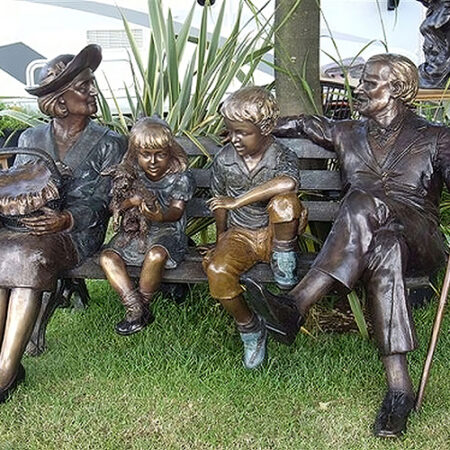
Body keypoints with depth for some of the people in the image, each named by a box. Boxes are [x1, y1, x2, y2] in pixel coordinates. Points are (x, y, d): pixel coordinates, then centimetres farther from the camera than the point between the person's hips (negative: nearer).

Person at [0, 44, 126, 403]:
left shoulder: (109, 144, 5)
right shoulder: (31, 139, 15)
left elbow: (97, 205, -4)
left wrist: (65, 220, -25)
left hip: (78, 232, -3)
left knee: (30, 257, -34)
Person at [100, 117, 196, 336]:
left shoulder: (181, 177, -7)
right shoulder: (132, 175, 2)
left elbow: (177, 210, -19)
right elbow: (114, 207, 4)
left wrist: (162, 216, -43)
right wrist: (130, 202, -19)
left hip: (167, 231, -4)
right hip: (135, 232, 4)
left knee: (156, 255, -36)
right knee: (107, 257, -19)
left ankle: (142, 305, -12)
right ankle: (136, 310, -20)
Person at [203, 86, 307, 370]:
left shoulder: (283, 158, -15)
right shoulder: (224, 160, -2)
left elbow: (287, 183, -41)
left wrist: (237, 201, -35)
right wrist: (222, 236, 21)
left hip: (274, 234, -3)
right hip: (239, 236, 4)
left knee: (284, 203, -37)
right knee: (217, 271, -28)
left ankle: (284, 264, -12)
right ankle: (250, 329, -4)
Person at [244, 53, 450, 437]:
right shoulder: (348, 135, 23)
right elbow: (303, 124, 31)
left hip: (419, 242, -3)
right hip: (361, 238, 3)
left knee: (362, 202, -35)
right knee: (384, 250, -36)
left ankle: (297, 306, -46)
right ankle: (399, 388, -44)